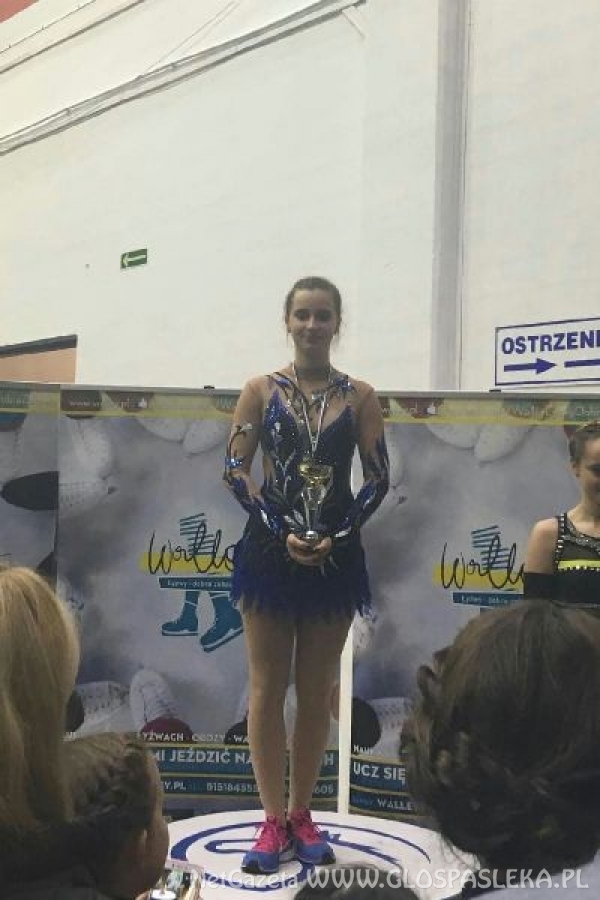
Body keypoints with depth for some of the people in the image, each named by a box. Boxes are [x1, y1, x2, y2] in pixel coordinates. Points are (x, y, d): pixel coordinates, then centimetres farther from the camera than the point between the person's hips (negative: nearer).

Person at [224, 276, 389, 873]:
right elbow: (234, 469, -3)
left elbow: (378, 478, 1)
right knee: (267, 688, 4)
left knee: (317, 692, 8)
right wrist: (282, 532, -13)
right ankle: (273, 820, 16)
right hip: (269, 550, 0)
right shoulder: (261, 390, 2)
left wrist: (336, 536, -11)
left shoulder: (359, 397, 4)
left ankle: (302, 814, 23)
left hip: (333, 556, 1)